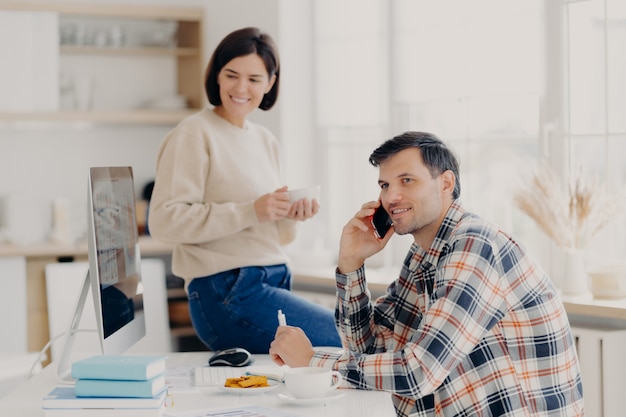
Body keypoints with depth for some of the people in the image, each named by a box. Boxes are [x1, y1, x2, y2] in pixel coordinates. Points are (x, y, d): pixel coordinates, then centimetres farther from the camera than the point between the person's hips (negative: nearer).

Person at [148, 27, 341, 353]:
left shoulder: (266, 141, 17)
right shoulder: (194, 134, -5)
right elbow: (165, 221, -15)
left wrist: (291, 215, 0)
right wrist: (250, 212, -19)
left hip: (275, 282, 7)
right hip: (227, 291, -7)